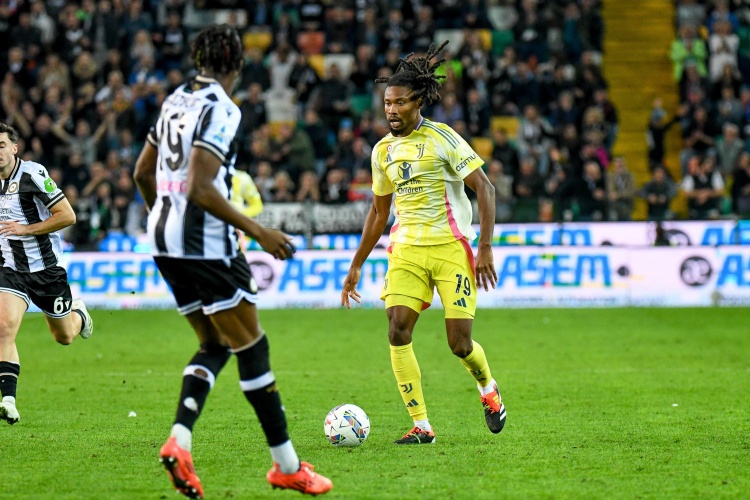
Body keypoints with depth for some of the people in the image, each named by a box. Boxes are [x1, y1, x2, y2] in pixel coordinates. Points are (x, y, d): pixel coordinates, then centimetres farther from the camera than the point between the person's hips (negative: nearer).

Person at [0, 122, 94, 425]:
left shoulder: (33, 174, -16)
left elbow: (67, 216, -18)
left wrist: (24, 229, -20)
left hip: (46, 267, -3)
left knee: (64, 337, 14)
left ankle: (79, 314, 52)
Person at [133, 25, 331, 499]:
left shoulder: (177, 100, 11)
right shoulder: (220, 109, -15)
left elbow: (143, 172, 19)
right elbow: (200, 188, -22)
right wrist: (258, 230, -18)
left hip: (165, 236, 9)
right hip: (206, 242, -9)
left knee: (216, 345, 15)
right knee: (252, 347, 1)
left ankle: (179, 441, -4)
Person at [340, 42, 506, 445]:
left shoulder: (441, 138, -6)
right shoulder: (383, 150, 11)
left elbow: (485, 189, -8)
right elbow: (379, 210, 22)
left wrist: (485, 249, -16)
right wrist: (356, 265, 21)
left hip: (450, 248, -5)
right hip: (406, 249, 5)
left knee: (459, 342, -8)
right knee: (398, 330, -14)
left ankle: (488, 389, 27)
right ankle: (421, 426, -7)